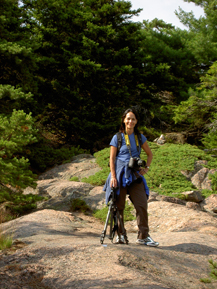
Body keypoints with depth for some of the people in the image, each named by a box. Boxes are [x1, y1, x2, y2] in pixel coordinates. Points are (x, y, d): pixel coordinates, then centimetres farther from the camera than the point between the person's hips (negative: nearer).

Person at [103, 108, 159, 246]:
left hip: (135, 175, 3)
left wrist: (146, 167, 6)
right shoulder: (117, 137, 1)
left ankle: (143, 236, 1)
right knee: (119, 206, 2)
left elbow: (150, 154, 21)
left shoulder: (140, 137, 10)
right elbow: (112, 158, 0)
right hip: (120, 174, -2)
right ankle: (120, 234, 16)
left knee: (142, 204, -6)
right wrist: (113, 176, -9)